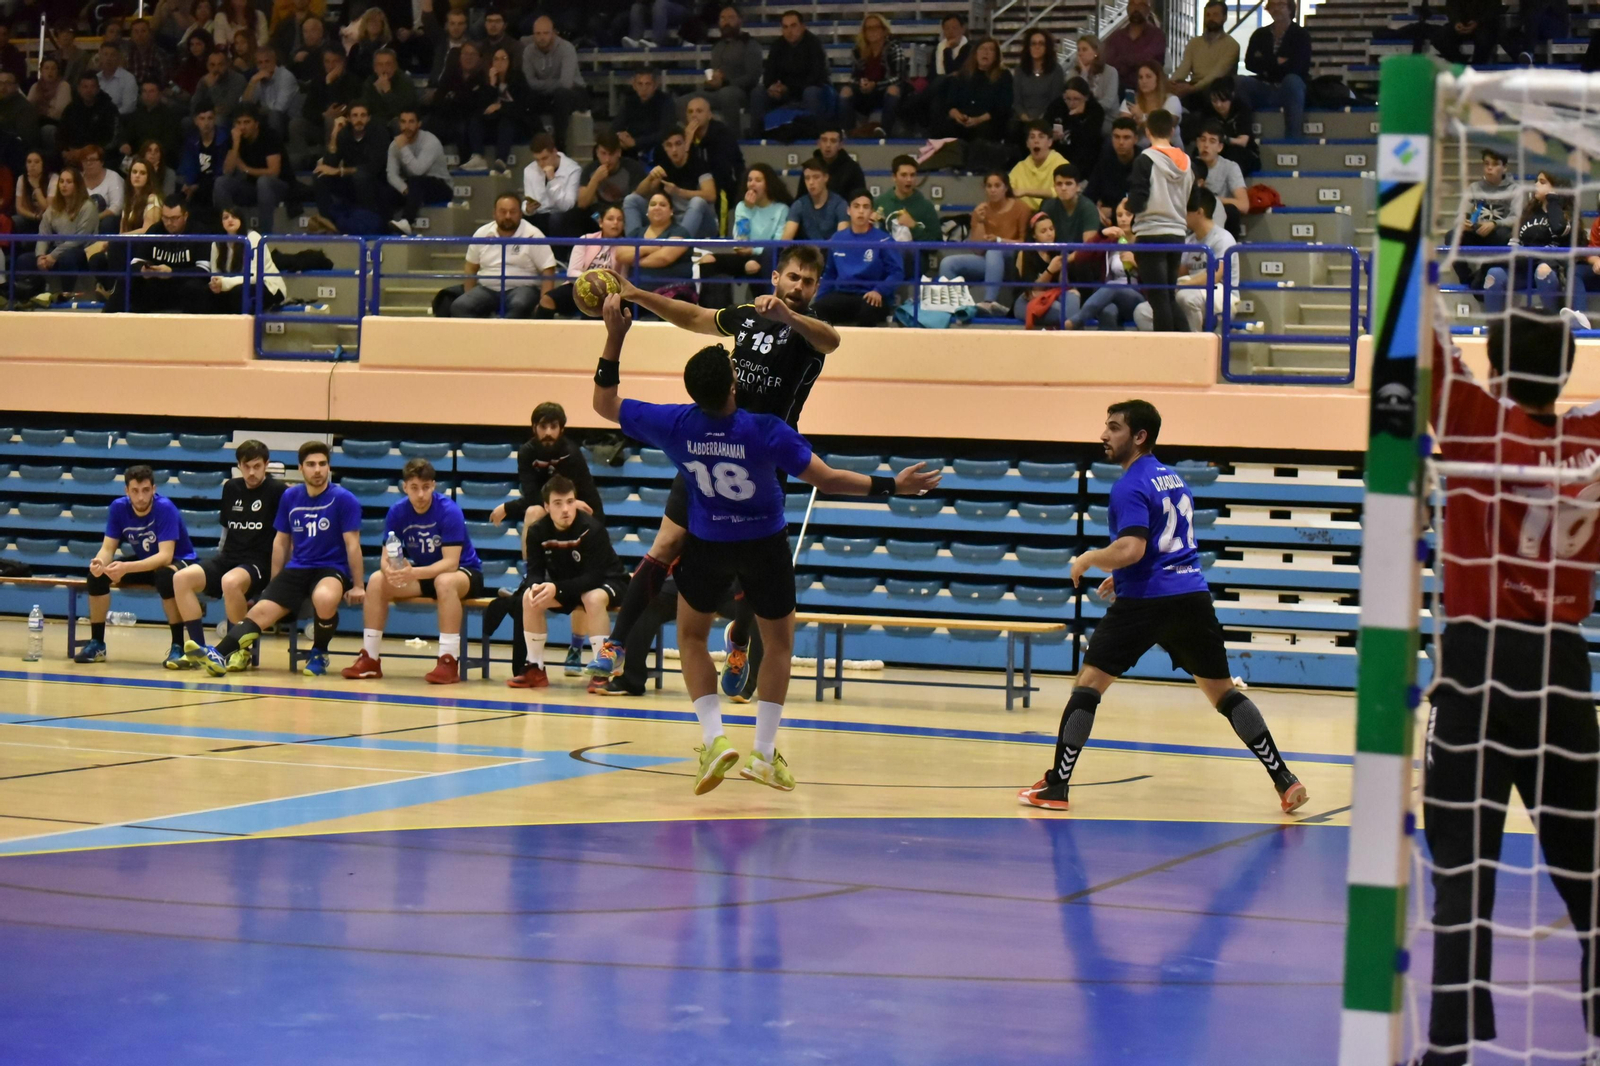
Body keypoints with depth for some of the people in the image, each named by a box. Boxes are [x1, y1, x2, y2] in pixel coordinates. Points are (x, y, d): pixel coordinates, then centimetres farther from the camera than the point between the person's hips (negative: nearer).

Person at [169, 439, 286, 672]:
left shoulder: (277, 491, -4)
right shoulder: (231, 488, 14)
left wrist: (276, 573, -12)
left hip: (259, 563, -6)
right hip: (228, 557, 6)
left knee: (230, 582, -39)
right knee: (181, 578, -20)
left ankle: (241, 651, -20)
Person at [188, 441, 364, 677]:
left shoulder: (344, 500, -7)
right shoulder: (290, 497, 8)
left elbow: (352, 544, -7)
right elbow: (281, 542, 16)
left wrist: (358, 586, -9)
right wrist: (275, 584, 15)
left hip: (331, 569, -4)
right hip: (297, 569, 4)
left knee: (324, 598, -39)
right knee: (260, 610, -17)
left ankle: (319, 655, -12)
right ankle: (219, 655, -36)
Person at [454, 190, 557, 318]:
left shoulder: (533, 236, -5)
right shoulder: (482, 234, 7)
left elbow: (548, 271, -8)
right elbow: (471, 268, 18)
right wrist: (470, 297, 11)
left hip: (522, 288, -4)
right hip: (487, 289, 4)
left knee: (519, 306, -39)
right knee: (459, 307, -23)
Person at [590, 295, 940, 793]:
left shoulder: (675, 425, -19)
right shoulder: (765, 431, -26)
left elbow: (605, 402, -6)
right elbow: (826, 478, -20)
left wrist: (614, 337, -8)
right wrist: (892, 485, -13)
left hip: (707, 546, 1)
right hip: (765, 546, -1)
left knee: (691, 637, 21)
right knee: (779, 643, 18)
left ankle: (713, 739, 1)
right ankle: (764, 754, 13)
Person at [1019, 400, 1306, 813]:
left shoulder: (1130, 487, -9)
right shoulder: (1173, 478, 18)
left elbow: (1131, 549, -22)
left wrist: (1088, 560, -6)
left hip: (1144, 603, -7)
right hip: (1192, 596, 7)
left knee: (1088, 684, 1)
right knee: (1223, 692, 12)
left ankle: (1056, 786, -2)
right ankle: (1284, 779, 7)